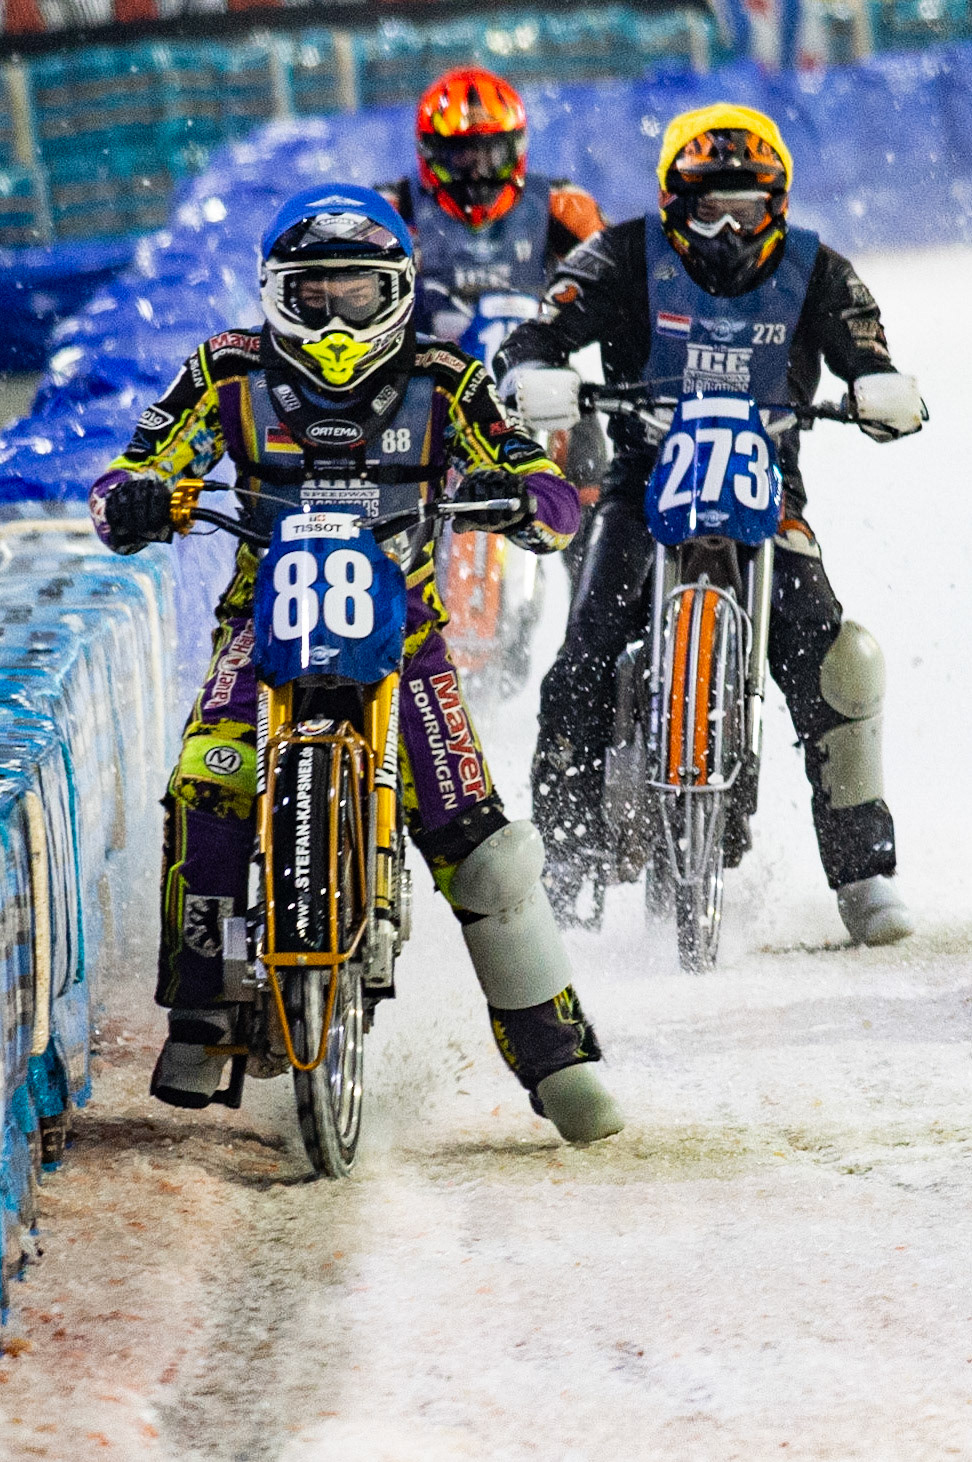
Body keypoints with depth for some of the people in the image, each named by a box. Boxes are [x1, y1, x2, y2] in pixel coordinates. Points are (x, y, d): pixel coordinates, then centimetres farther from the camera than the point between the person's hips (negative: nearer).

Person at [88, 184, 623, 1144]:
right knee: (206, 794, -26)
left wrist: (512, 498, -29)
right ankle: (199, 1019, -13)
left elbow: (556, 505, -5)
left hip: (399, 626, 0)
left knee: (474, 838, -15)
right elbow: (130, 477, -1)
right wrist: (134, 502, -26)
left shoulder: (441, 386, 0)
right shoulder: (231, 377, 1)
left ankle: (556, 1053, -6)